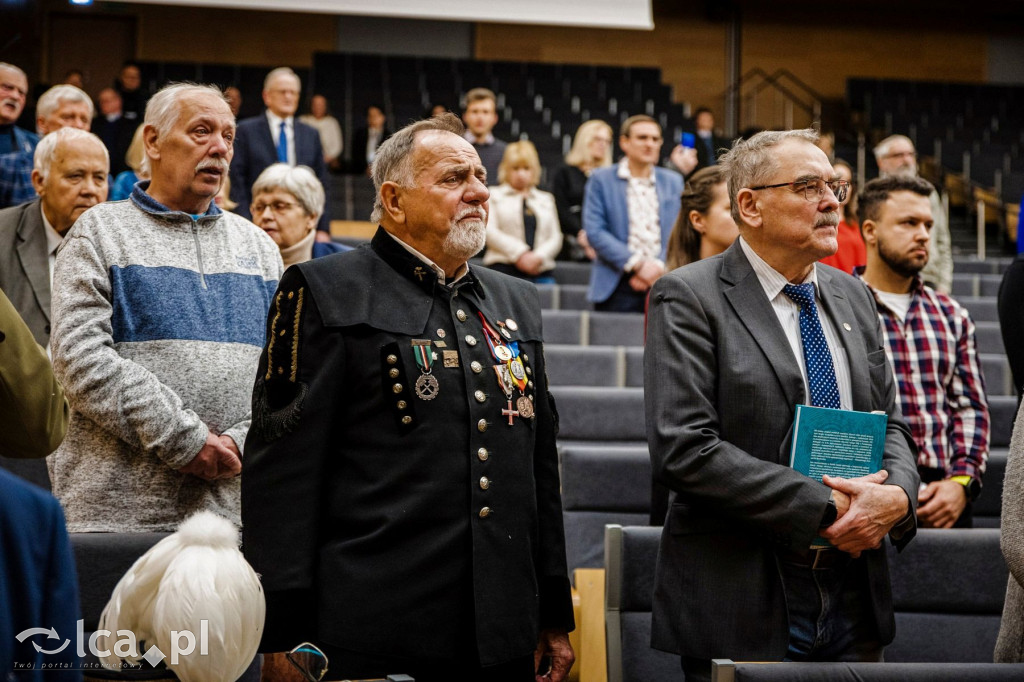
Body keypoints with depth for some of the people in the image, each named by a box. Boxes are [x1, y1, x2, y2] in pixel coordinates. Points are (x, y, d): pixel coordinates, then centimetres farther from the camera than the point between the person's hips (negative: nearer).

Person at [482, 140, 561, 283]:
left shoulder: (546, 199, 24)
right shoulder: (494, 195, 14)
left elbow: (555, 238, 14)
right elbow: (489, 231, -1)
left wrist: (538, 257, -7)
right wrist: (520, 254, -12)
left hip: (541, 272, 3)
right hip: (505, 269, -3)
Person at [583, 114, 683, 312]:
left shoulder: (674, 181, 15)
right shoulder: (601, 179, 5)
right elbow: (594, 232, -5)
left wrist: (658, 266, -8)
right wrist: (637, 264, -12)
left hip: (662, 285, 2)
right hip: (617, 288, -2)